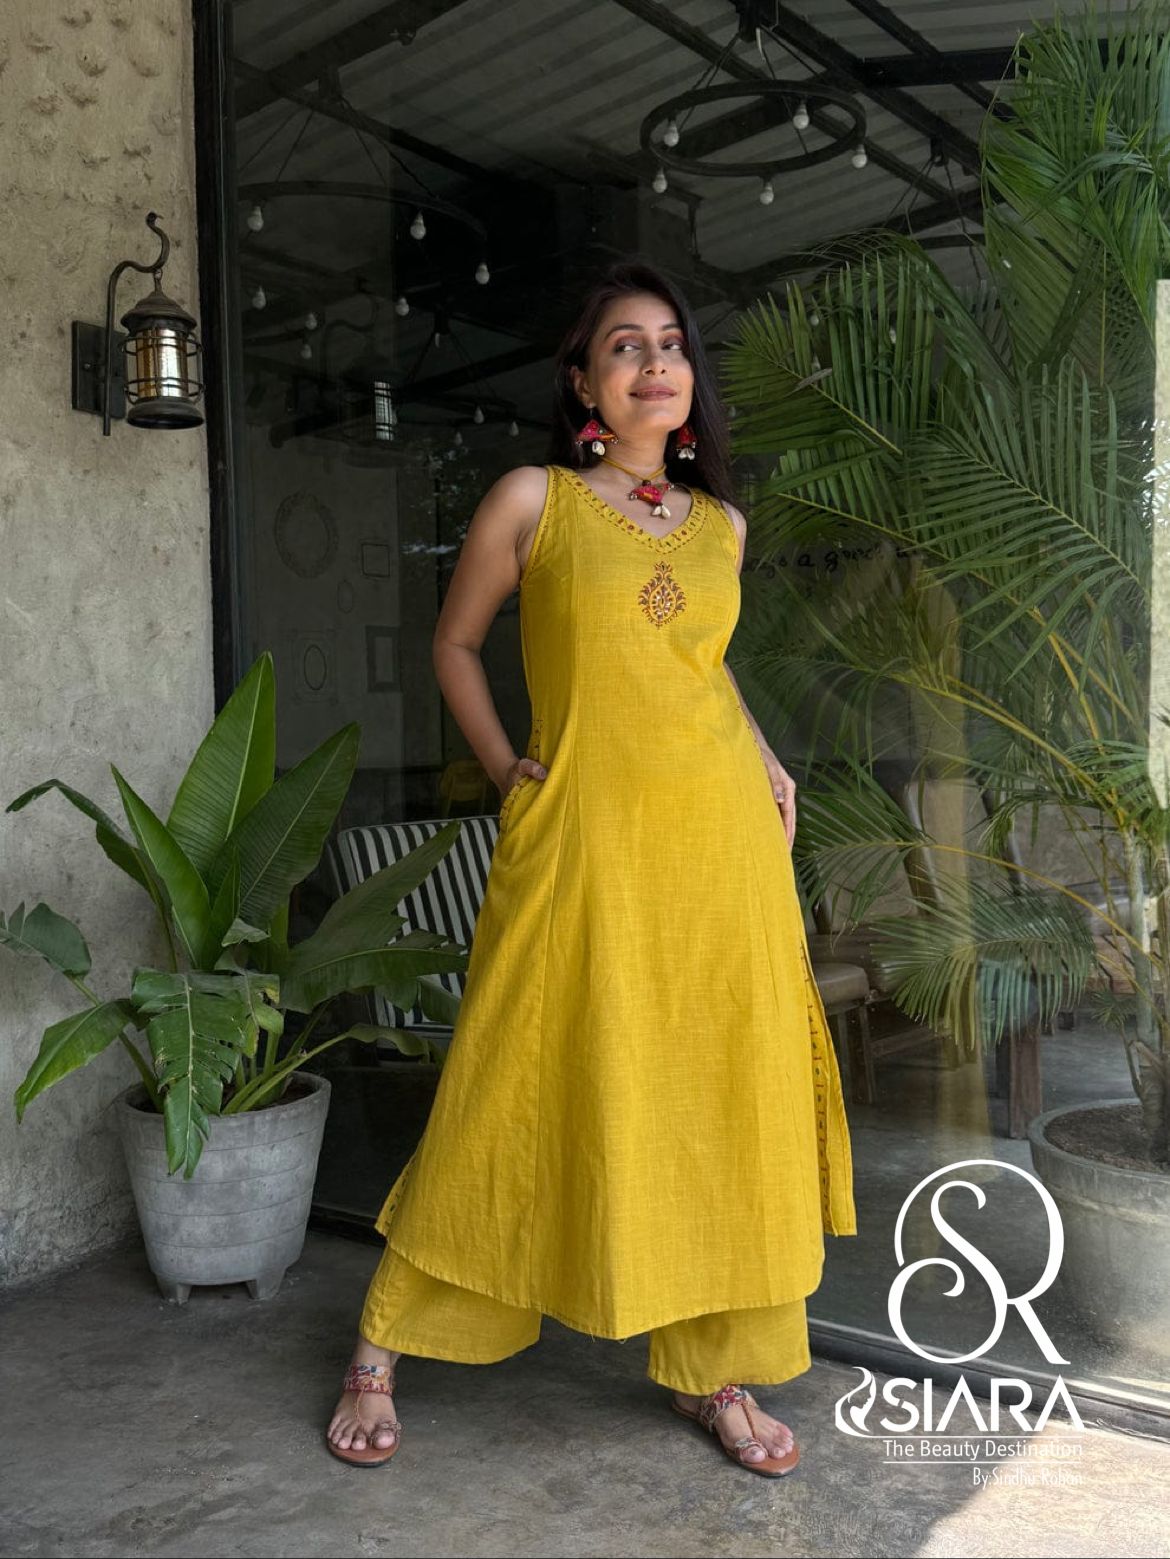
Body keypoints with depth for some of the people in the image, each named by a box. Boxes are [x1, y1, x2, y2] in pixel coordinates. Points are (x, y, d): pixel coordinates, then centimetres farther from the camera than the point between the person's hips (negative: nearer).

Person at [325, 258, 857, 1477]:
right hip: (582, 840, -4)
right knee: (524, 1097, 2)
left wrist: (764, 759, 13)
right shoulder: (532, 501, 1)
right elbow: (454, 645, 10)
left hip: (720, 839, 4)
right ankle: (380, 1350, 22)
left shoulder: (721, 527, 12)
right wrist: (500, 763, -1)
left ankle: (712, 1367, 25)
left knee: (722, 1097, 7)